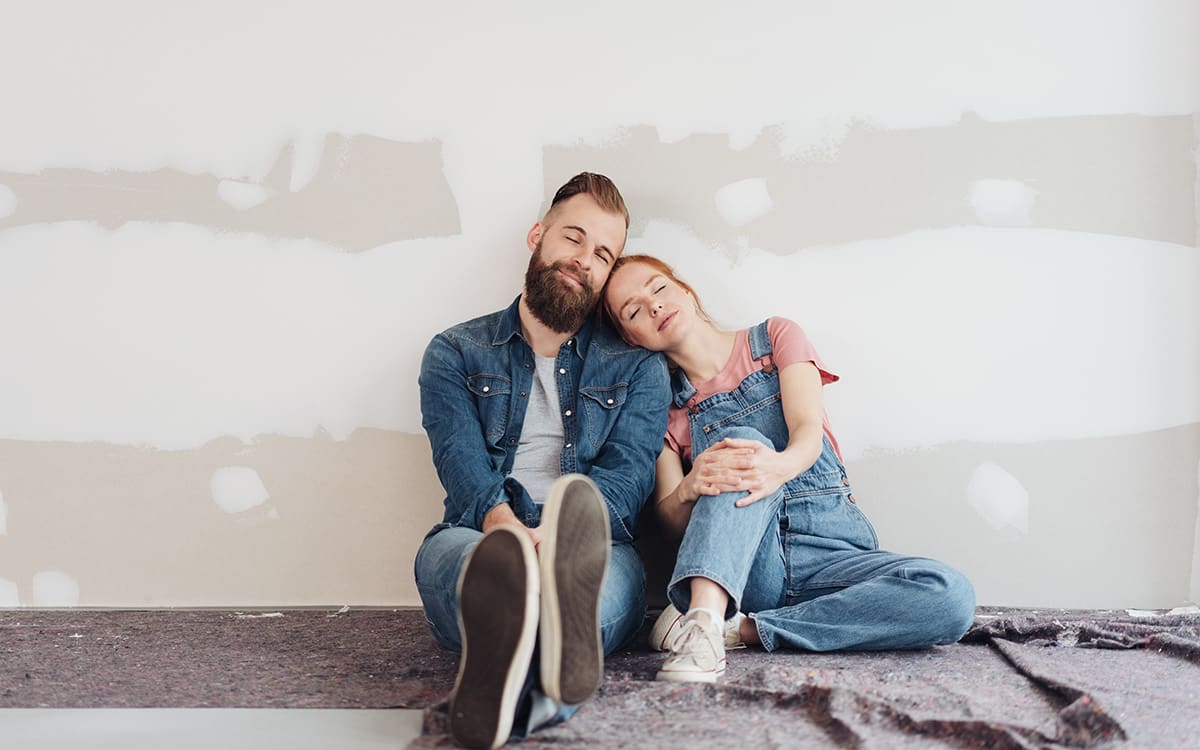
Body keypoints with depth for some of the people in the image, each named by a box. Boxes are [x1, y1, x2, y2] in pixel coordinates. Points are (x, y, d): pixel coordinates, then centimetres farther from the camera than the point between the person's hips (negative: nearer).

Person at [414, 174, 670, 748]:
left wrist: (563, 541, -23)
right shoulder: (456, 353, 18)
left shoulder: (639, 368, 18)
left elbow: (628, 476, 1)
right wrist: (508, 530, -25)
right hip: (479, 544, 1)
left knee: (617, 567, -36)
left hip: (595, 555, 0)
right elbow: (462, 465, -1)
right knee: (442, 550, -35)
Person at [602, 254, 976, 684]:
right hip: (737, 565, -1)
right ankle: (704, 620, -44)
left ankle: (742, 630, -26)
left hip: (829, 554, 1)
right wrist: (690, 488, -25)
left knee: (951, 597, -28)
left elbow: (809, 429, -7)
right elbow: (669, 517, 0)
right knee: (747, 440, -29)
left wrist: (782, 465, -32)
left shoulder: (774, 340, 10)